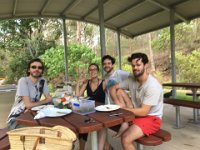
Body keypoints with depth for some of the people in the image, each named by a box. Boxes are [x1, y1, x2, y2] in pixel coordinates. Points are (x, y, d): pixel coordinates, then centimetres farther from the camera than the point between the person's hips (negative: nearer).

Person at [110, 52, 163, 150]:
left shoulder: (153, 85, -22)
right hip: (135, 114, 7)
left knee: (126, 139, -31)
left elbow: (143, 112, -24)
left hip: (151, 118, -7)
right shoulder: (131, 80, -3)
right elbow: (113, 88, 2)